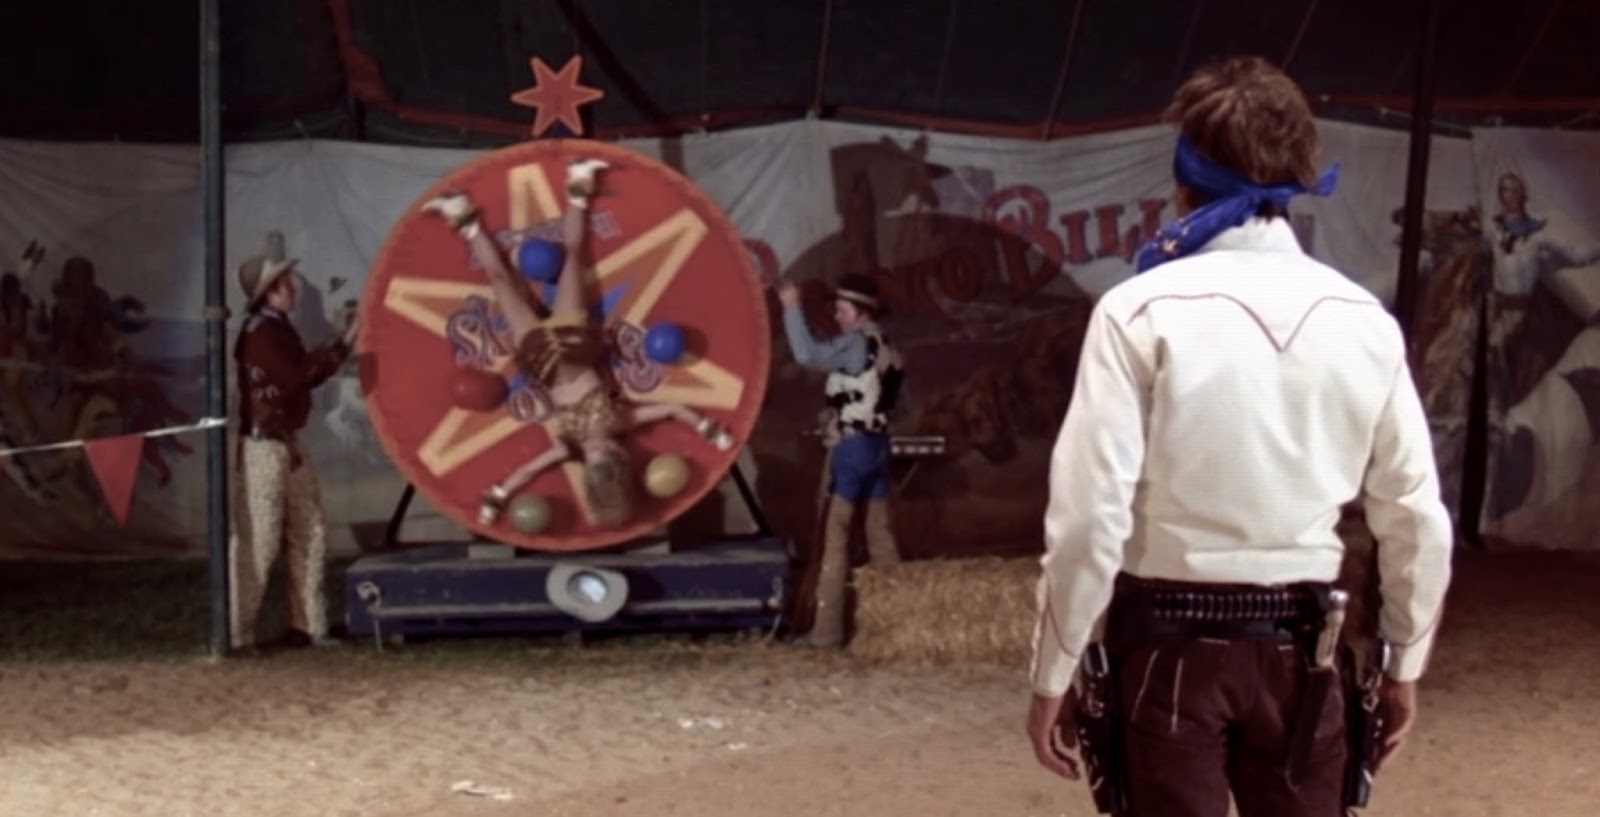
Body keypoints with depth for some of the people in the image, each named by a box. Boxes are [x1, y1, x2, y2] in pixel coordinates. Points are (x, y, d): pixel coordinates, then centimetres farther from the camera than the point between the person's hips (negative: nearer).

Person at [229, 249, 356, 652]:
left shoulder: (279, 330, 16)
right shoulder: (260, 331, -13)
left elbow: (305, 374, 17)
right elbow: (296, 376, -21)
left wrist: (343, 342, 9)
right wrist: (341, 346, -15)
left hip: (288, 444, 10)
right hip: (264, 446, -10)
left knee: (308, 536, 12)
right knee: (257, 540, -8)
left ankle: (307, 625, 18)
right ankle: (237, 633, -4)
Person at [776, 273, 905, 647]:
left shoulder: (856, 342, -12)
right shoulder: (886, 348, 15)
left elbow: (808, 354, -27)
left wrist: (792, 308, -20)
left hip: (852, 447, -9)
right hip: (877, 444, 9)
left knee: (835, 536, -7)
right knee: (880, 533, 11)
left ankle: (828, 628, -9)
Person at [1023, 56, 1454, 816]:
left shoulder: (1143, 311, -11)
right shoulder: (1363, 320, 1)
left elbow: (1089, 512, -14)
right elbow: (1416, 517, 5)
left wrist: (1053, 673, -4)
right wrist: (1403, 664, 18)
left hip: (1170, 641, -3)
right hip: (1298, 647, 3)